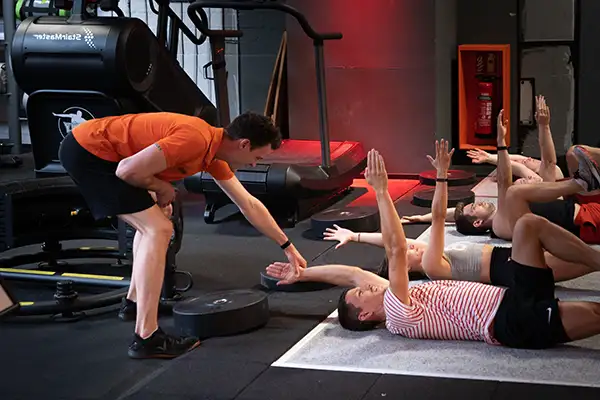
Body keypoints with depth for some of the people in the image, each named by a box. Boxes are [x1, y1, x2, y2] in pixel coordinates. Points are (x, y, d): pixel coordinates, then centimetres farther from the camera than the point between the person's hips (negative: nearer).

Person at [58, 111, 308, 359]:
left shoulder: (214, 154, 8)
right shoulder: (195, 140, -23)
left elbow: (249, 205, 19)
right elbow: (127, 170, -26)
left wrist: (288, 247, 25)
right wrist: (162, 188, -6)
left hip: (95, 150, 10)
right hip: (87, 150, -10)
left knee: (153, 221, 25)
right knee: (157, 229, -15)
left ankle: (134, 302, 33)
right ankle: (146, 338, -16)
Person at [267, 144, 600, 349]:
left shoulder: (392, 301, 15)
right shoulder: (398, 315, -13)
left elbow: (352, 274, 21)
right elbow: (397, 250, -21)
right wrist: (381, 191, -19)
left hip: (511, 302, 10)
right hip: (514, 323, -10)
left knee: (530, 225, -3)